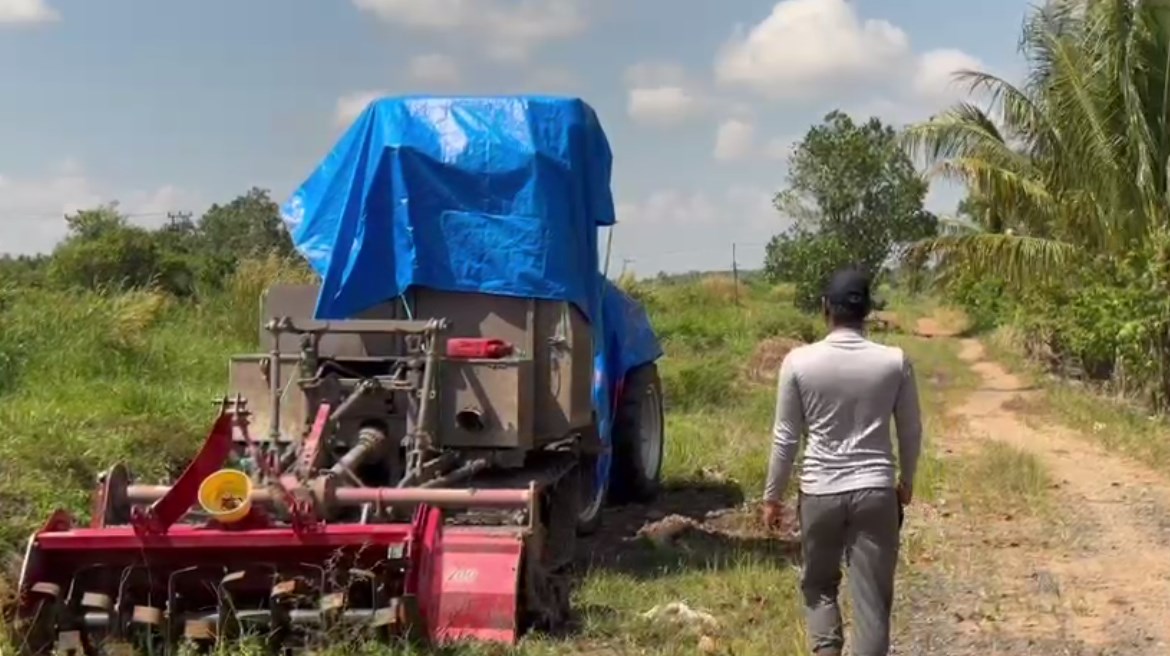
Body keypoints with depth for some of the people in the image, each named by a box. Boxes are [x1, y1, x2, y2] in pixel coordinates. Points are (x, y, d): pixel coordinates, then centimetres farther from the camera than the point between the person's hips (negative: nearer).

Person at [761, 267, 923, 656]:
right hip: (876, 492, 0)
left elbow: (785, 438, -3)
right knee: (872, 597, 6)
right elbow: (911, 432, 5)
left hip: (819, 492, 0)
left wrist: (772, 496, 9)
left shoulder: (799, 362, -8)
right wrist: (907, 481, 22)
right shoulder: (895, 362, -5)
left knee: (818, 584, 21)